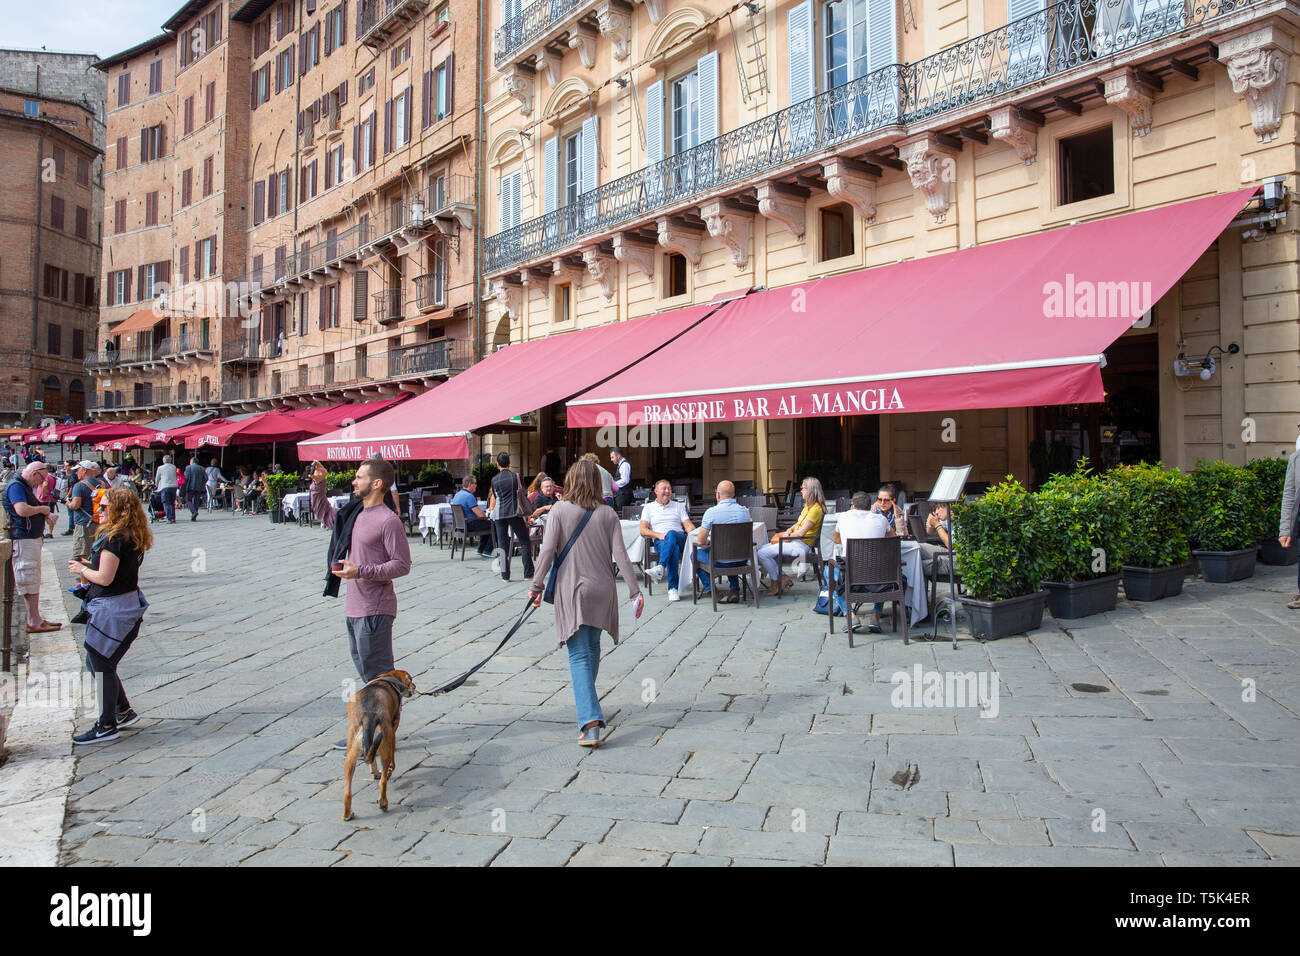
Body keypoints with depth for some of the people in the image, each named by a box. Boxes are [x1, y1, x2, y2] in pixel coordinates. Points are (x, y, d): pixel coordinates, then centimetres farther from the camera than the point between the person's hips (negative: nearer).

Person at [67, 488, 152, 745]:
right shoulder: (133, 536, 9)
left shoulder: (113, 538, -19)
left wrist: (82, 570, -4)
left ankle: (107, 726, 9)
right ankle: (124, 711, 26)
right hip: (126, 605, 10)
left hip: (112, 608, -10)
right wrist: (89, 567, 12)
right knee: (97, 663, 19)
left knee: (102, 665, 1)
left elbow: (105, 578, -21)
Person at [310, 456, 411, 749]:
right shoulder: (354, 513, 10)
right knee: (366, 671, 17)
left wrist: (361, 571, -23)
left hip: (375, 609, -9)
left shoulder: (389, 521, -17)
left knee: (377, 674, -1)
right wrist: (318, 485, 15)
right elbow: (324, 515, 29)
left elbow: (402, 565, -17)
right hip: (355, 605, 9)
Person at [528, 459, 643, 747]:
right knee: (592, 649, 22)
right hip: (601, 591, 3)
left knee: (579, 656, -5)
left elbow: (547, 551, -11)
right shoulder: (608, 514, 1)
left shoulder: (560, 510, -6)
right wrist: (635, 591, 1)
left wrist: (536, 586, -3)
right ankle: (586, 700, 41)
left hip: (571, 591, -3)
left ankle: (590, 721, -17)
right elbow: (620, 555, -2)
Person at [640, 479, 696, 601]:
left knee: (671, 534, -38)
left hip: (680, 539, 1)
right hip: (660, 541, -1)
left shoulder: (679, 506, 25)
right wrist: (659, 535, -12)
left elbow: (689, 526, 14)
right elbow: (643, 530, 6)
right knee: (674, 548, -38)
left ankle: (660, 568, -55)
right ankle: (673, 588, -43)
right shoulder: (649, 508, 19)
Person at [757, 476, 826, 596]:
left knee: (762, 554, -18)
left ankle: (776, 582, -1)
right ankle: (782, 578, 5)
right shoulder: (808, 505, 13)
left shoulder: (816, 509, -18)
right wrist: (789, 530, 4)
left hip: (801, 545, -11)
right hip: (794, 541, 11)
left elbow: (801, 532, -21)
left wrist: (786, 537, -6)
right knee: (761, 549, 6)